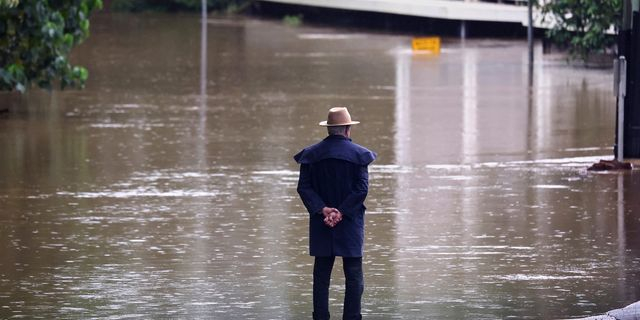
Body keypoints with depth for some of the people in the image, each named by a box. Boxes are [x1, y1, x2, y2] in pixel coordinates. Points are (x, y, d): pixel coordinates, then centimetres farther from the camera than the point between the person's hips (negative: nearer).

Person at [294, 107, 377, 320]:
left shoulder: (311, 154, 3)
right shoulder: (358, 154, -5)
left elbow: (304, 187, -3)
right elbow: (361, 189, -12)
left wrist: (323, 210, -9)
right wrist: (341, 212, -12)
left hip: (321, 223, 3)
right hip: (350, 223, -2)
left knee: (321, 275, 7)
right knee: (354, 276, 3)